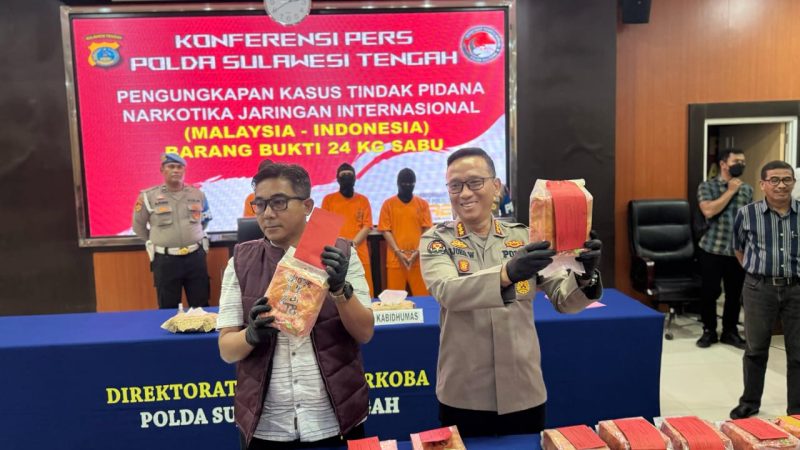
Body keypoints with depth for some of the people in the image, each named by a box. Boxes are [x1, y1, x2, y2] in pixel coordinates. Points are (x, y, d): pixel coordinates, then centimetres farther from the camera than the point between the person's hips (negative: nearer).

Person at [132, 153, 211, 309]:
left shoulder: (198, 194, 5)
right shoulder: (148, 196, -3)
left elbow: (206, 219, 24)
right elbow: (138, 226, 10)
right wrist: (156, 243, 12)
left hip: (195, 257, 2)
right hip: (165, 260, -2)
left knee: (201, 306, 10)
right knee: (168, 309, 7)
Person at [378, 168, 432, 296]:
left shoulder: (423, 203, 7)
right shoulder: (388, 204, 4)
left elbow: (427, 230, 3)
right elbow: (385, 230, 1)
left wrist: (417, 252, -8)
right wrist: (398, 252, -9)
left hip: (418, 258, 1)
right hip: (395, 259, 0)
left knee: (422, 296, 0)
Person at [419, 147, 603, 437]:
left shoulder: (523, 237, 0)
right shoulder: (436, 240, -6)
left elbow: (564, 300, -2)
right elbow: (447, 291, -25)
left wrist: (585, 277, -24)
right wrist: (508, 272, -41)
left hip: (523, 392, 2)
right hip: (463, 395, -2)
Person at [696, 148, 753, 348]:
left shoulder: (748, 189, 8)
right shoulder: (707, 186, -4)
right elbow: (709, 211, -20)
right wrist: (730, 191, -13)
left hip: (738, 251, 3)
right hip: (712, 249, -3)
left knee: (735, 293, 9)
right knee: (709, 292, 3)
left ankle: (730, 331, 23)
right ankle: (709, 330, 18)